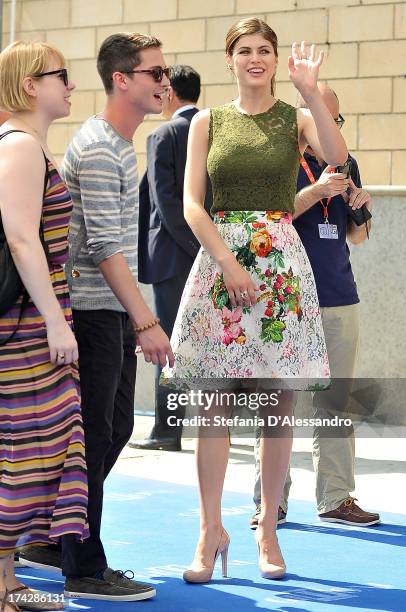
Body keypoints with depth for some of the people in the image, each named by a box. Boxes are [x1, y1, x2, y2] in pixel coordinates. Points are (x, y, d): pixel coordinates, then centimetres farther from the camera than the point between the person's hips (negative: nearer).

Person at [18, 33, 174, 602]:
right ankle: (84, 570, 3)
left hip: (114, 312, 10)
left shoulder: (122, 144, 15)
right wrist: (146, 322, -23)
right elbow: (104, 247, -22)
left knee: (116, 428, 14)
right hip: (93, 313, -10)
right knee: (93, 438, -4)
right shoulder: (97, 149, -16)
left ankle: (51, 540, 24)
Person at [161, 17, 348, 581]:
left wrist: (310, 90, -22)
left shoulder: (295, 118, 7)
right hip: (217, 259, 0)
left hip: (281, 262, 0)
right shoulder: (207, 123, 9)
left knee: (280, 405, 1)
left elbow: (337, 155, -14)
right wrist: (228, 261, -10)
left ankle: (268, 528, 11)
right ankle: (211, 530, 2)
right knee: (214, 401, -4)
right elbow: (192, 204, 2)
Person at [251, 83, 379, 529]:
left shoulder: (344, 162, 15)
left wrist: (362, 209, -2)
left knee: (335, 401, 7)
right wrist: (316, 191, -23)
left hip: (338, 298, 5)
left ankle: (336, 498, 12)